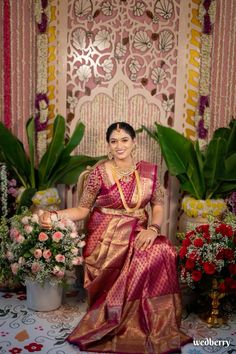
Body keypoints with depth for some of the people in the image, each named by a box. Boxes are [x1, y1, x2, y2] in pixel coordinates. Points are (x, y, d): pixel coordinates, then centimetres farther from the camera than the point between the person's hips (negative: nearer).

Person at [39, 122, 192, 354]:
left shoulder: (149, 171, 3)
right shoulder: (99, 172, -6)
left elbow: (158, 205, 7)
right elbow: (83, 209, -3)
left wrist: (153, 229, -12)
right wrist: (55, 215, -19)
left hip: (137, 233, 4)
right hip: (107, 238, -4)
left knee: (164, 251, -25)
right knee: (152, 258, -26)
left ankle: (158, 327, -6)